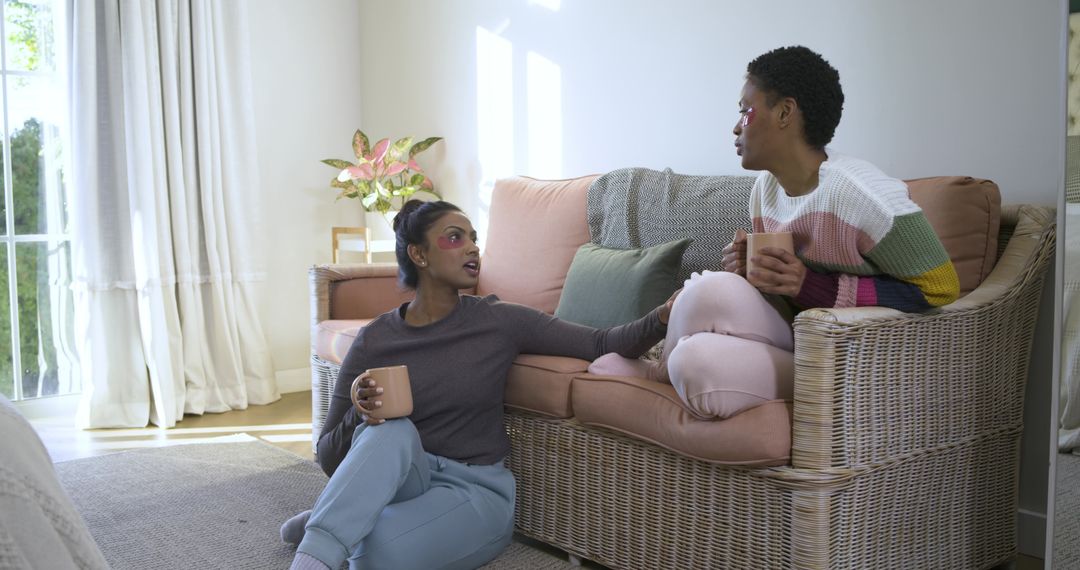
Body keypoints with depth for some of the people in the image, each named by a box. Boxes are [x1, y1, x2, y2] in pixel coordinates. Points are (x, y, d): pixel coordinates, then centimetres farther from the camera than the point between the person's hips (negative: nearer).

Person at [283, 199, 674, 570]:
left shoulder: (498, 321, -4)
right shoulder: (374, 341, -3)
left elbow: (601, 344, -8)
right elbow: (329, 458, -1)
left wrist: (661, 318, -28)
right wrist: (359, 414, -24)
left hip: (477, 488, -1)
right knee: (391, 432, -33)